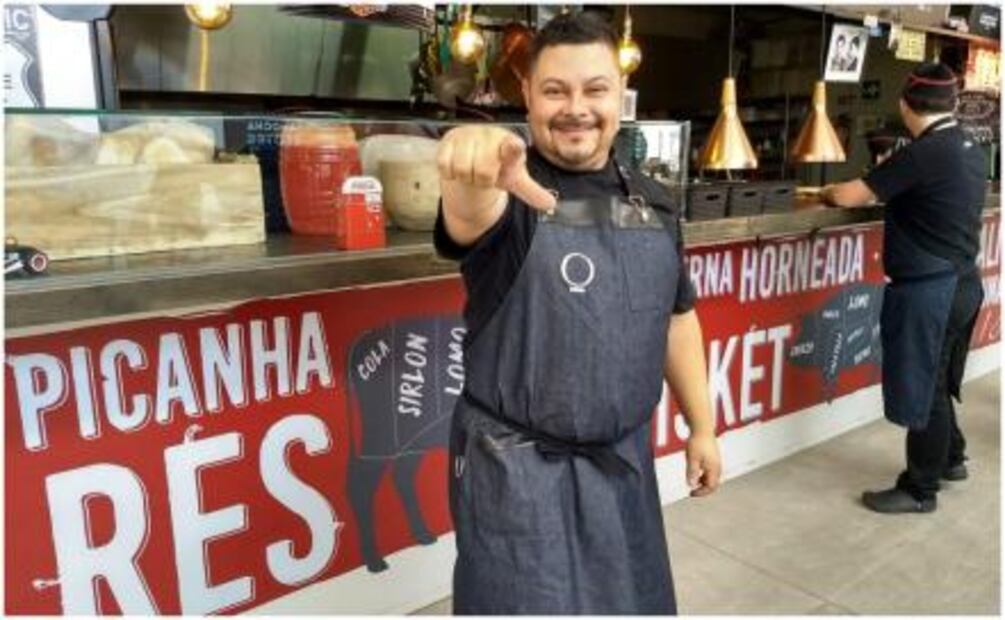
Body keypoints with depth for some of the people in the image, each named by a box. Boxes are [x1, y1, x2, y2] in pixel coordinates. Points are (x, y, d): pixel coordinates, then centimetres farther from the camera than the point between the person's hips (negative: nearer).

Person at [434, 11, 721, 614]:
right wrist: (474, 177, -61)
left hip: (624, 460, 6)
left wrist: (703, 427, 13)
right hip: (516, 468, -5)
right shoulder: (510, 192, -13)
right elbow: (471, 217, -38)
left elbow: (677, 317, 12)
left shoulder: (654, 203, 4)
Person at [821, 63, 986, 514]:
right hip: (961, 283, 9)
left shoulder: (924, 153, -19)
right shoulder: (969, 151, 8)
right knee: (935, 382, 23)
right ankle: (951, 459, 40)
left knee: (923, 387, 2)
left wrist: (827, 192, 4)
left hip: (929, 290, -9)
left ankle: (920, 490, 14)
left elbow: (850, 197, -16)